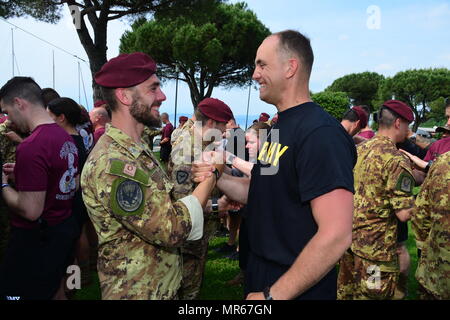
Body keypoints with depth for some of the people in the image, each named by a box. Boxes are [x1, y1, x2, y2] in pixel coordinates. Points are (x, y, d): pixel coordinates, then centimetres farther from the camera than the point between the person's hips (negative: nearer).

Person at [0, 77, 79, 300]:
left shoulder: (31, 146, -25)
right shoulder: (65, 137, 4)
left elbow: (31, 210, -24)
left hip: (36, 239, -9)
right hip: (64, 228, 9)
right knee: (53, 291, 24)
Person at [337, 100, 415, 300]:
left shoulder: (358, 150, 5)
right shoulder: (396, 160, -18)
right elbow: (404, 214, -20)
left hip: (350, 236, 8)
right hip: (376, 247, -7)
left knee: (345, 292, 20)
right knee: (372, 294, 7)